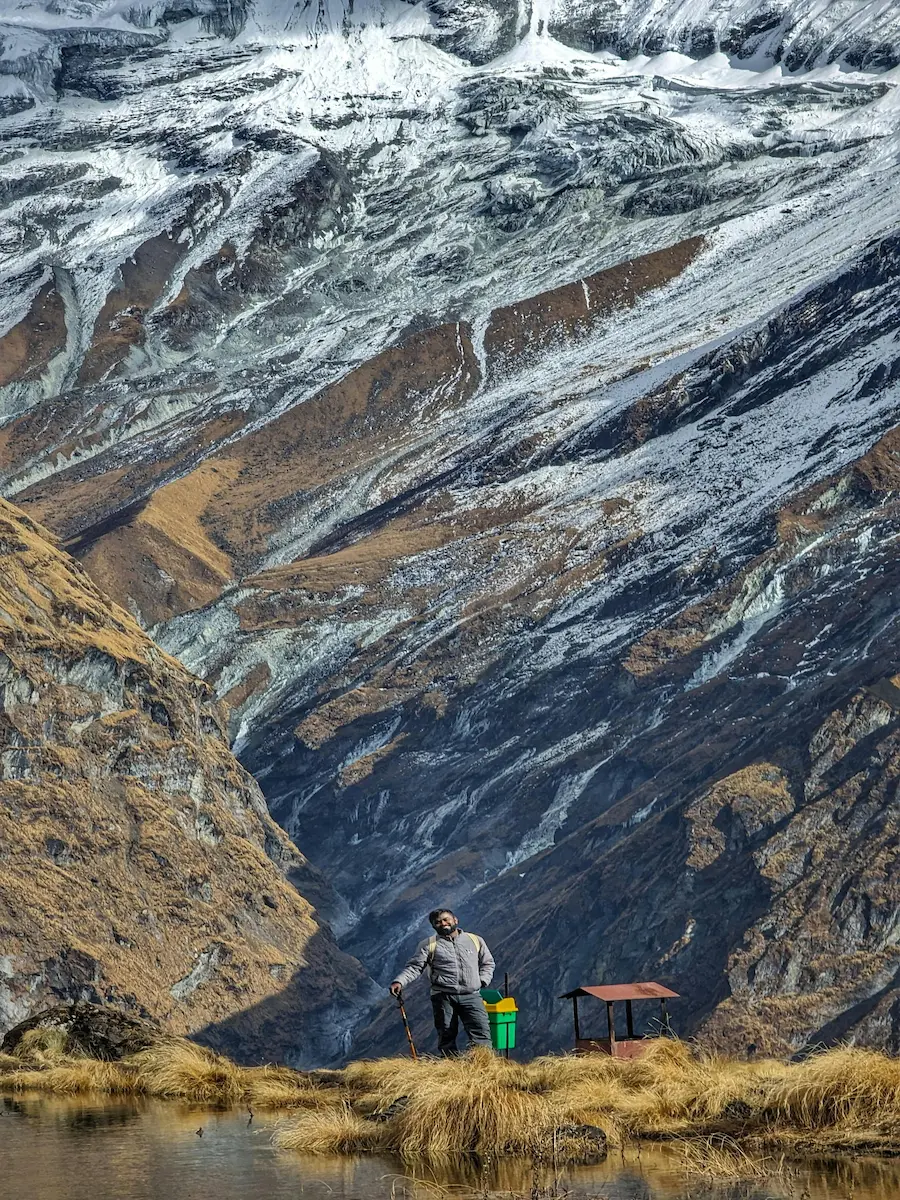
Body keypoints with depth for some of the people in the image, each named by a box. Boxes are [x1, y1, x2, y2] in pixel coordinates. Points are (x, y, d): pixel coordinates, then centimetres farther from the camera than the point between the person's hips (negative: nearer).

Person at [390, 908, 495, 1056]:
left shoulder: (475, 941, 15)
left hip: (471, 995, 1)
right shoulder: (428, 945, 9)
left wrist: (482, 981, 7)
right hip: (443, 996, -1)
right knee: (446, 1037, 0)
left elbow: (487, 963, 26)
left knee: (481, 1034, -14)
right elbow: (414, 967, 1)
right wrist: (399, 982, -17)